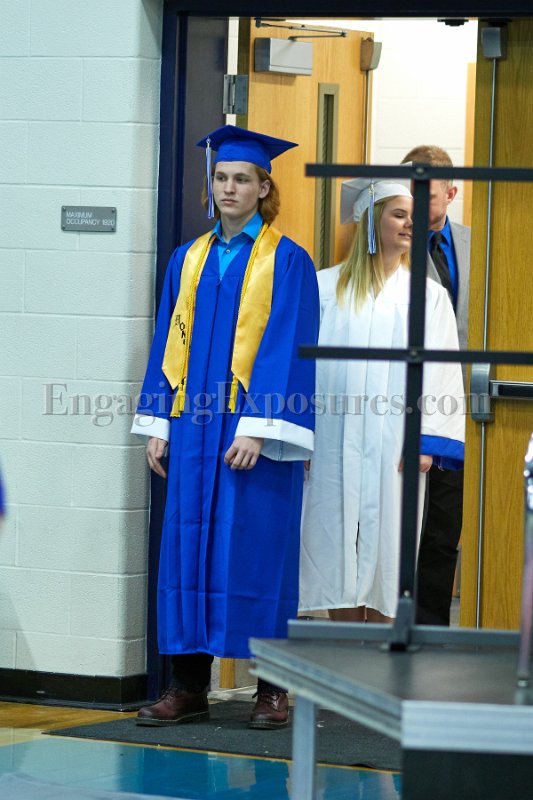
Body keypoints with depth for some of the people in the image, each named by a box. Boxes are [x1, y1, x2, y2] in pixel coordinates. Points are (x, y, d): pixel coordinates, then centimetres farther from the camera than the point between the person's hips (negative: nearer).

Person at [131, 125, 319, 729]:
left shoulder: (287, 262, -3)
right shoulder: (189, 260, 13)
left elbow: (286, 349, -9)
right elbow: (171, 344, 14)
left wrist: (258, 427, -17)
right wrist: (158, 423, 7)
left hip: (255, 430, -5)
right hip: (194, 427, 5)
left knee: (258, 549, -4)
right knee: (188, 545, 4)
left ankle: (273, 686, 4)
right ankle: (189, 685, 9)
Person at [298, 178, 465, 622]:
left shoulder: (429, 296, 8)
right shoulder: (326, 288, 6)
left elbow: (442, 372, 3)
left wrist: (429, 441, -8)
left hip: (393, 452, 0)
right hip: (335, 449, 0)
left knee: (385, 558, 1)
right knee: (337, 552, 2)